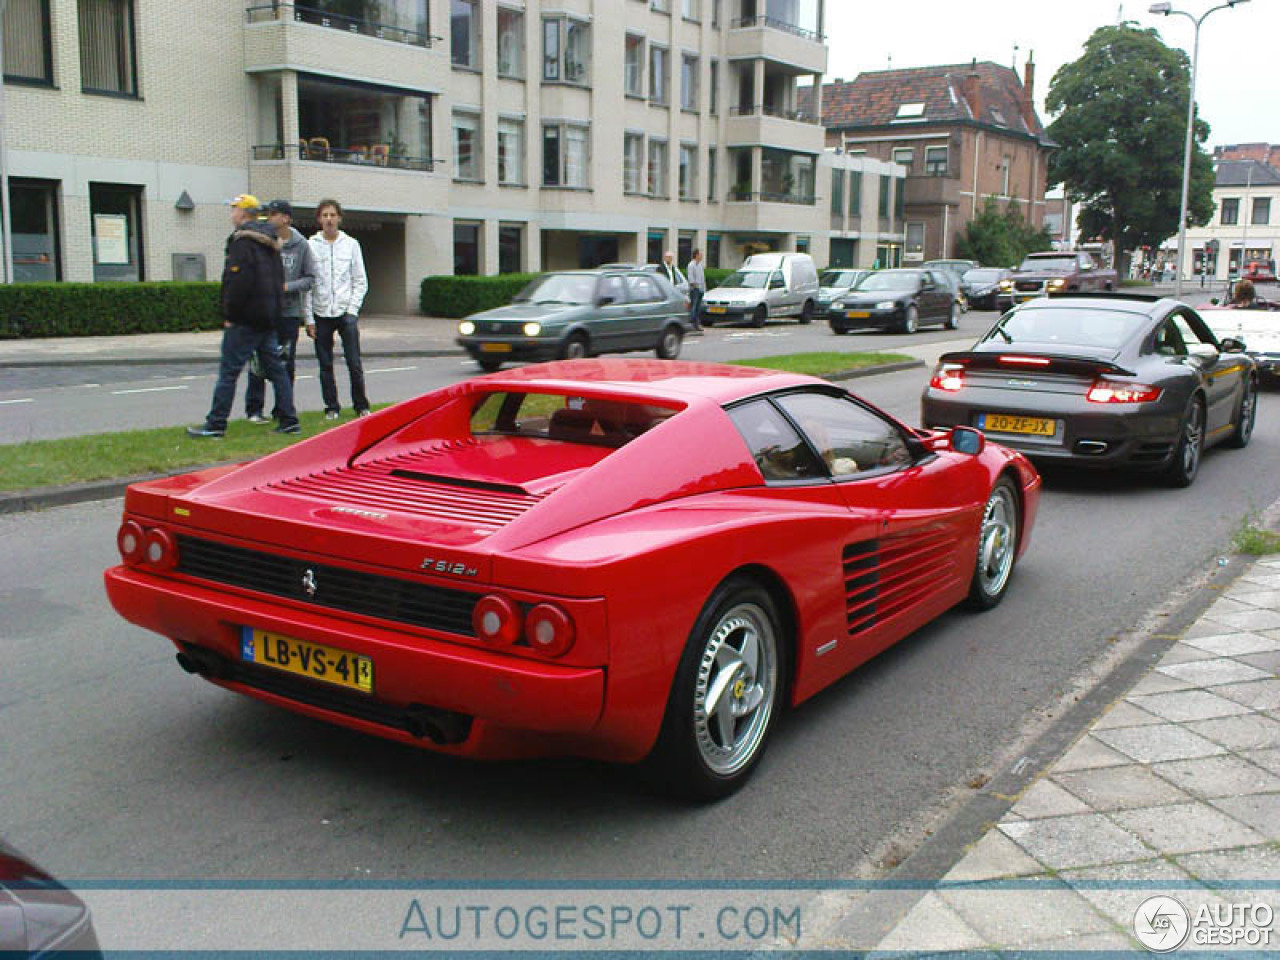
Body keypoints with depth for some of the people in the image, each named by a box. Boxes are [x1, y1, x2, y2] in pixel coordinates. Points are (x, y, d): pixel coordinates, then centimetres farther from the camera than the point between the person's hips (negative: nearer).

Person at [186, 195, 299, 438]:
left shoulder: (242, 240, -13)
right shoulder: (269, 242, 16)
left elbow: (238, 282, -20)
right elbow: (279, 279, 19)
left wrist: (229, 314, -13)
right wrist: (274, 308, 18)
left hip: (246, 318, -9)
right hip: (269, 318, 9)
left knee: (229, 370, -4)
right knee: (275, 368, 10)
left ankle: (216, 424, -2)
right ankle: (289, 420, 9)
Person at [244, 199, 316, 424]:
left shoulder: (301, 245, 1)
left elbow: (310, 278, 3)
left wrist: (288, 286, -11)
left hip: (290, 312, 1)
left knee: (287, 363, 7)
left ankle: (282, 410, 17)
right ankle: (254, 409, 9)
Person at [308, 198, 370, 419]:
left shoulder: (351, 244, 5)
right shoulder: (311, 245, 2)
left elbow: (360, 282, 7)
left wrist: (352, 310, -4)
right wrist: (309, 319, -3)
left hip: (346, 312, 0)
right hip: (321, 313, 0)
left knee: (354, 363, -4)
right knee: (325, 365, 5)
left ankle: (361, 405, 7)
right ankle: (332, 407, 15)